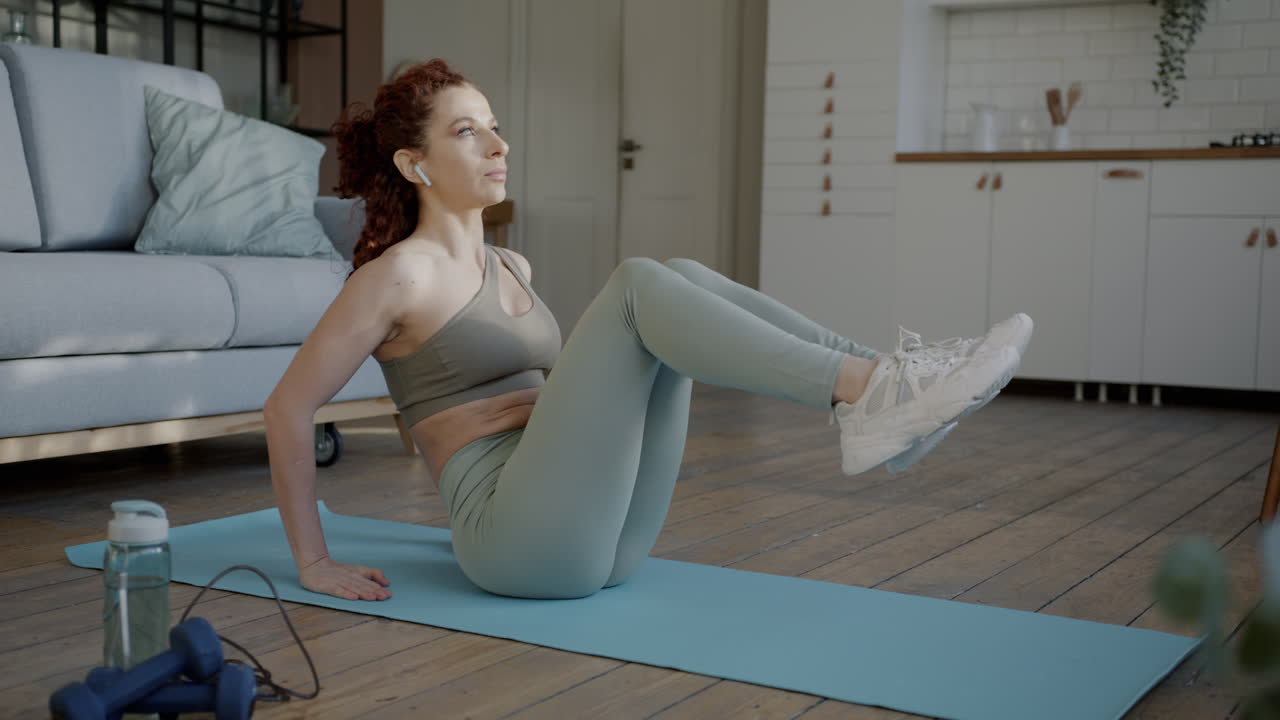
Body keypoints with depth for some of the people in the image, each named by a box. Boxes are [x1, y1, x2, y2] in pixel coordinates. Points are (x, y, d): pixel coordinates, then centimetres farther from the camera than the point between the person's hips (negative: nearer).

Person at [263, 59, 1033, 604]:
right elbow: (289, 409, -4)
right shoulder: (398, 274, -5)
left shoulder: (511, 267, 19)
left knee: (683, 277, -6)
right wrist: (315, 562, -4)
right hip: (520, 543, -7)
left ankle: (885, 379, -18)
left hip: (606, 538, 7)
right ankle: (867, 394, -32)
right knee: (638, 285, -20)